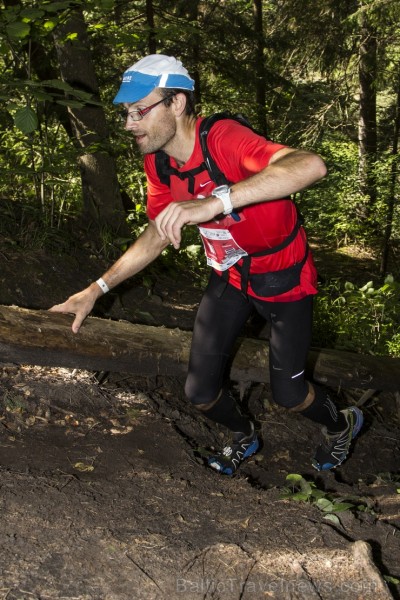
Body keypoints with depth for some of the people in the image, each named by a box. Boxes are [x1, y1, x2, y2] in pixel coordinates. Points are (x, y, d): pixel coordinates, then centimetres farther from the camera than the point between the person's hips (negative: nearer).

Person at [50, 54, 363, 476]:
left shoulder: (224, 139, -33)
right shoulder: (158, 162, -10)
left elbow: (311, 166, -51)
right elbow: (157, 236, 3)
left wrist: (215, 204, -60)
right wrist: (95, 290, -3)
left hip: (282, 276, -5)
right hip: (230, 277, 6)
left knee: (287, 393, 4)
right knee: (200, 391, 4)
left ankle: (341, 425, 40)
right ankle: (243, 437, 38)